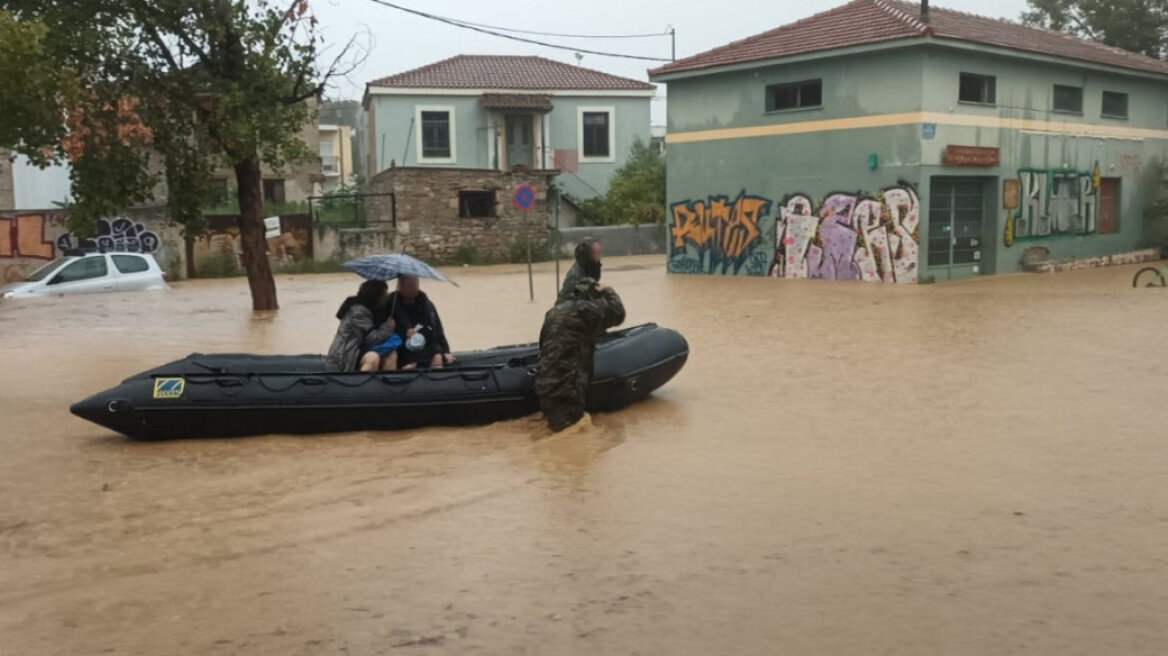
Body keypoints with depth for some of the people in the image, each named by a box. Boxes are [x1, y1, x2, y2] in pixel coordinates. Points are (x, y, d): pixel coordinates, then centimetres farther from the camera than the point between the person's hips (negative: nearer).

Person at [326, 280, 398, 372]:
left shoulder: (370, 309, 11)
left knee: (391, 354, -6)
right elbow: (371, 338, -22)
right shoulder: (358, 312, -18)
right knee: (373, 357, -33)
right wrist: (388, 326, -10)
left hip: (359, 350, 9)